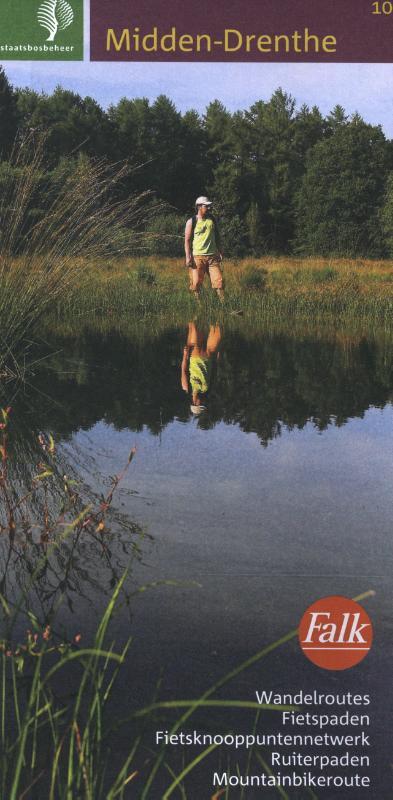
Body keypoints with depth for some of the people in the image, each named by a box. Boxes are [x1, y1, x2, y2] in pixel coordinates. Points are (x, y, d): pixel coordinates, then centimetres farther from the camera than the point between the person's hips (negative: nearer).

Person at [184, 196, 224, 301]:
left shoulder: (212, 219, 10)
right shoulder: (191, 222, -2)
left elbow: (217, 236, 18)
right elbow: (187, 240, -3)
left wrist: (220, 252, 12)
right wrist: (188, 257, -11)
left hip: (212, 256, 3)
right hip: (197, 256, -3)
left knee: (218, 280, -4)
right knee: (196, 282, -2)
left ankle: (223, 301, -2)